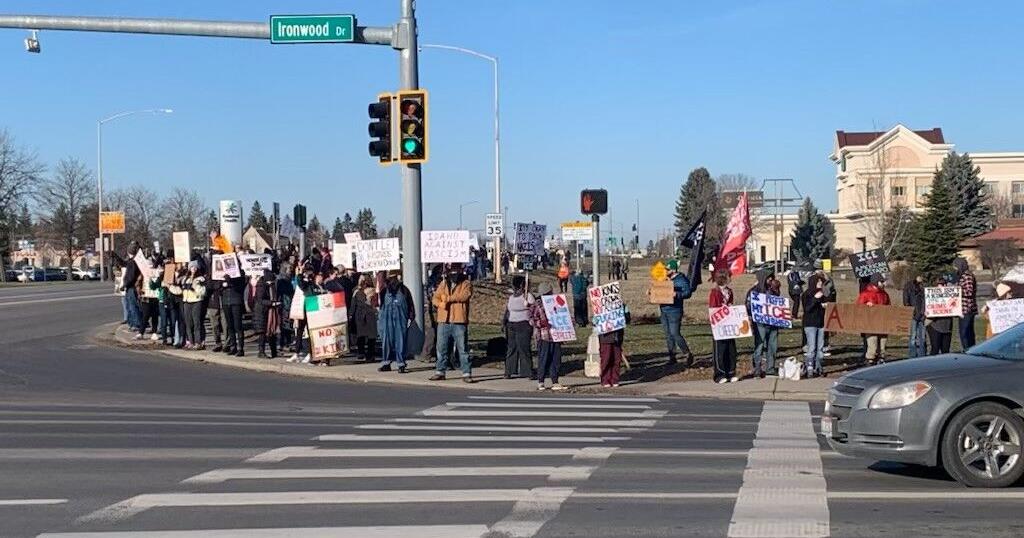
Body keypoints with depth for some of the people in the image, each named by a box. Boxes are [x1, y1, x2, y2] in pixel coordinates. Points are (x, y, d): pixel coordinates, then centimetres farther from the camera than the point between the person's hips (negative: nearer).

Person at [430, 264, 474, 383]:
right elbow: (435, 297, 9)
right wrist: (440, 303, -15)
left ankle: (466, 373, 0)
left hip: (459, 321, -4)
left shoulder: (466, 284, 3)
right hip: (443, 321, 4)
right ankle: (440, 372, 19)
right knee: (441, 348, 9)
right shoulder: (444, 284, 16)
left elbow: (465, 296, -15)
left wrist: (448, 298, -13)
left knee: (462, 348, -4)